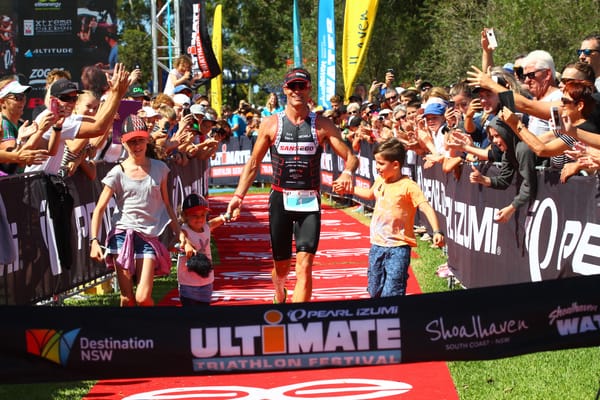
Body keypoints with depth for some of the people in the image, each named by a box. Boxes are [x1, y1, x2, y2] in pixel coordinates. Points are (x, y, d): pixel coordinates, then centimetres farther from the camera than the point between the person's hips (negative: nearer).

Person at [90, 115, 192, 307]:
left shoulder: (159, 169, 9)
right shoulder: (118, 173, 0)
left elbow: (166, 205, 16)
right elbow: (99, 209, -2)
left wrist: (181, 235, 11)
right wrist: (94, 241, -14)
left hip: (149, 237, 1)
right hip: (123, 235, -1)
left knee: (143, 297, -11)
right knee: (127, 298, -1)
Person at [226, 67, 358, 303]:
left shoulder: (322, 125, 0)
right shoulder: (271, 124, 2)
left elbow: (351, 157, -2)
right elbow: (253, 165, 7)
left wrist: (348, 173, -25)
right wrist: (239, 195, -4)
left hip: (309, 202, -1)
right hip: (280, 199, 1)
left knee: (304, 265, -14)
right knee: (282, 265, 12)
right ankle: (279, 296, 46)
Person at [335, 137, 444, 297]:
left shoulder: (408, 186, -15)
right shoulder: (380, 181, 8)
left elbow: (426, 207, -24)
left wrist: (437, 232, -36)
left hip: (398, 248, -7)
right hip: (377, 245, 7)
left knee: (392, 293, -14)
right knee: (375, 291, 15)